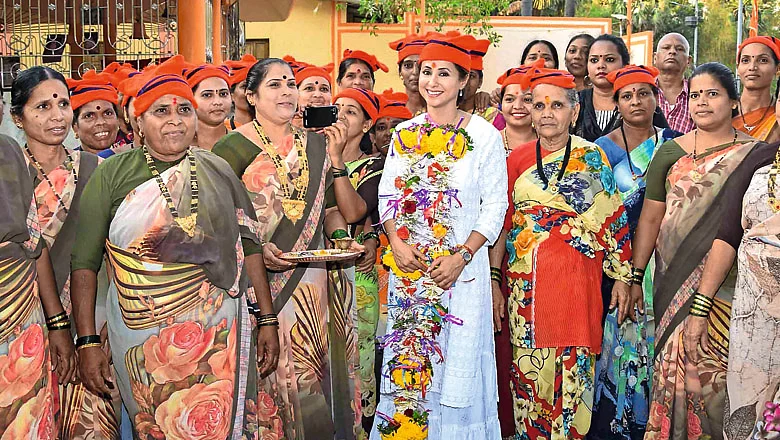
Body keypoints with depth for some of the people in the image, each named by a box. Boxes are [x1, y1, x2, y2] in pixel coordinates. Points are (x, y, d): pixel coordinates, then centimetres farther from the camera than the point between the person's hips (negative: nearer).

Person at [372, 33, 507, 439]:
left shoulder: (484, 135, -5)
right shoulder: (404, 133, 7)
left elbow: (495, 206, -6)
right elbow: (386, 195, 9)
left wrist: (461, 256, -16)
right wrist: (396, 243, -7)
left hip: (461, 266, -3)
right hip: (408, 266, 4)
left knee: (456, 361, 3)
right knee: (406, 362, 9)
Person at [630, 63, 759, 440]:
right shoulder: (671, 152, 7)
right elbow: (650, 217, 6)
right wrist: (635, 277, 1)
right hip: (674, 279, 1)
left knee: (719, 369, -1)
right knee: (678, 358, -1)